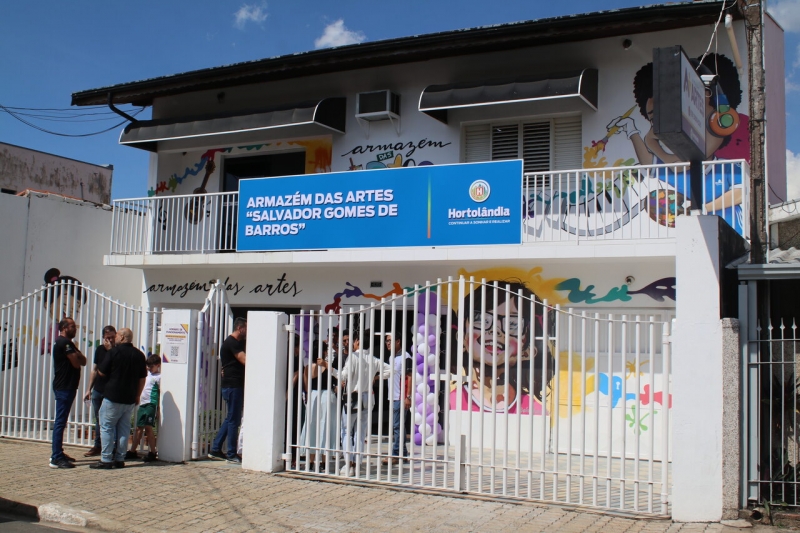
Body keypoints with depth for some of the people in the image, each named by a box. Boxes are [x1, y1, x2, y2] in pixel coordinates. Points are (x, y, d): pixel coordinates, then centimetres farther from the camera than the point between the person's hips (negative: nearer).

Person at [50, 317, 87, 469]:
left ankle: (58, 454, 23)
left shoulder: (66, 343, 19)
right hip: (64, 387, -11)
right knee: (60, 422, -10)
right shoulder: (65, 342, -14)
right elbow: (76, 363, -18)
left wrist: (77, 355, -9)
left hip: (65, 387, 11)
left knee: (61, 421, 15)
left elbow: (83, 361, 10)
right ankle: (56, 458, -11)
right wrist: (77, 356, 2)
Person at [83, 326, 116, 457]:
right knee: (98, 420, 14)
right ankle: (97, 446, 24)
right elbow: (95, 370, 17)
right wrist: (89, 389, 16)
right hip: (97, 390, 6)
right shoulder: (100, 349, 10)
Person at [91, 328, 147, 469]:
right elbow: (142, 378, 10)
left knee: (107, 427, 1)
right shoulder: (139, 355, 7)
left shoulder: (115, 351, -9)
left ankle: (106, 460, -1)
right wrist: (137, 396, 18)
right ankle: (120, 459, 11)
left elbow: (102, 372, -4)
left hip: (113, 397, -5)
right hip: (130, 399, 5)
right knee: (124, 428, 10)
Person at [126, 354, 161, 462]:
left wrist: (158, 409, -12)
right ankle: (132, 451, 18)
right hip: (142, 404, 8)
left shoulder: (158, 377, -6)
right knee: (139, 427, 12)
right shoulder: (146, 374, 17)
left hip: (151, 404, -8)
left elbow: (161, 392, -8)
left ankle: (152, 453, -3)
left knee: (148, 427, -9)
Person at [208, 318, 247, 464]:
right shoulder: (232, 343, -13)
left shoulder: (237, 343, 20)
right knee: (234, 420, -5)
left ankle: (215, 449, 20)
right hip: (233, 386, -10)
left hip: (235, 386, 10)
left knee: (231, 419, 14)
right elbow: (245, 361, -21)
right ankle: (231, 455, 1)